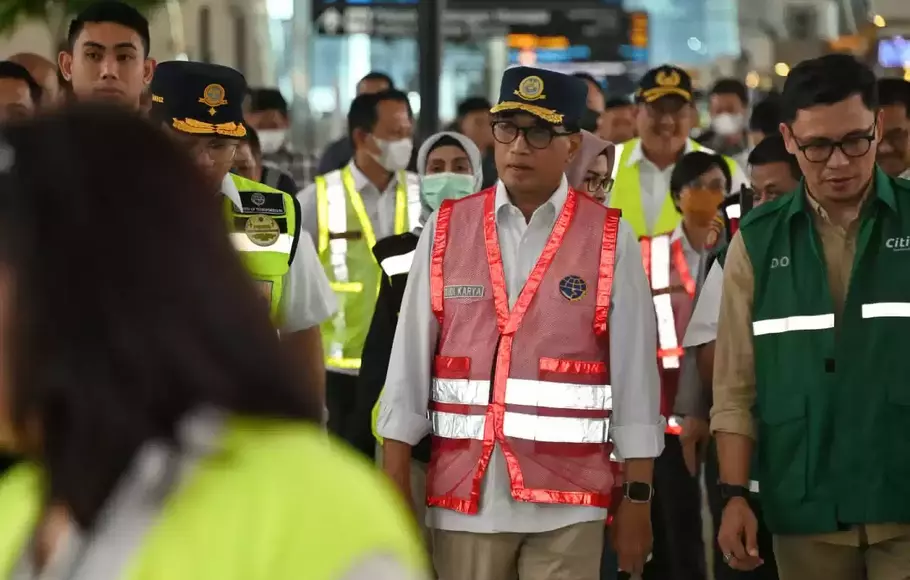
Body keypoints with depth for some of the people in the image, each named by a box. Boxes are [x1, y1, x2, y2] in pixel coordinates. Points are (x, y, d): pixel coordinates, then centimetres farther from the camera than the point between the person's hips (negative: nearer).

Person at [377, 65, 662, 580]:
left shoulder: (611, 240, 0)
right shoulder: (445, 230, 5)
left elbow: (635, 375, 0)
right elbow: (409, 363, 5)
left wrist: (638, 499, -1)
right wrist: (395, 490, 2)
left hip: (566, 500, -2)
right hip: (464, 495, 2)